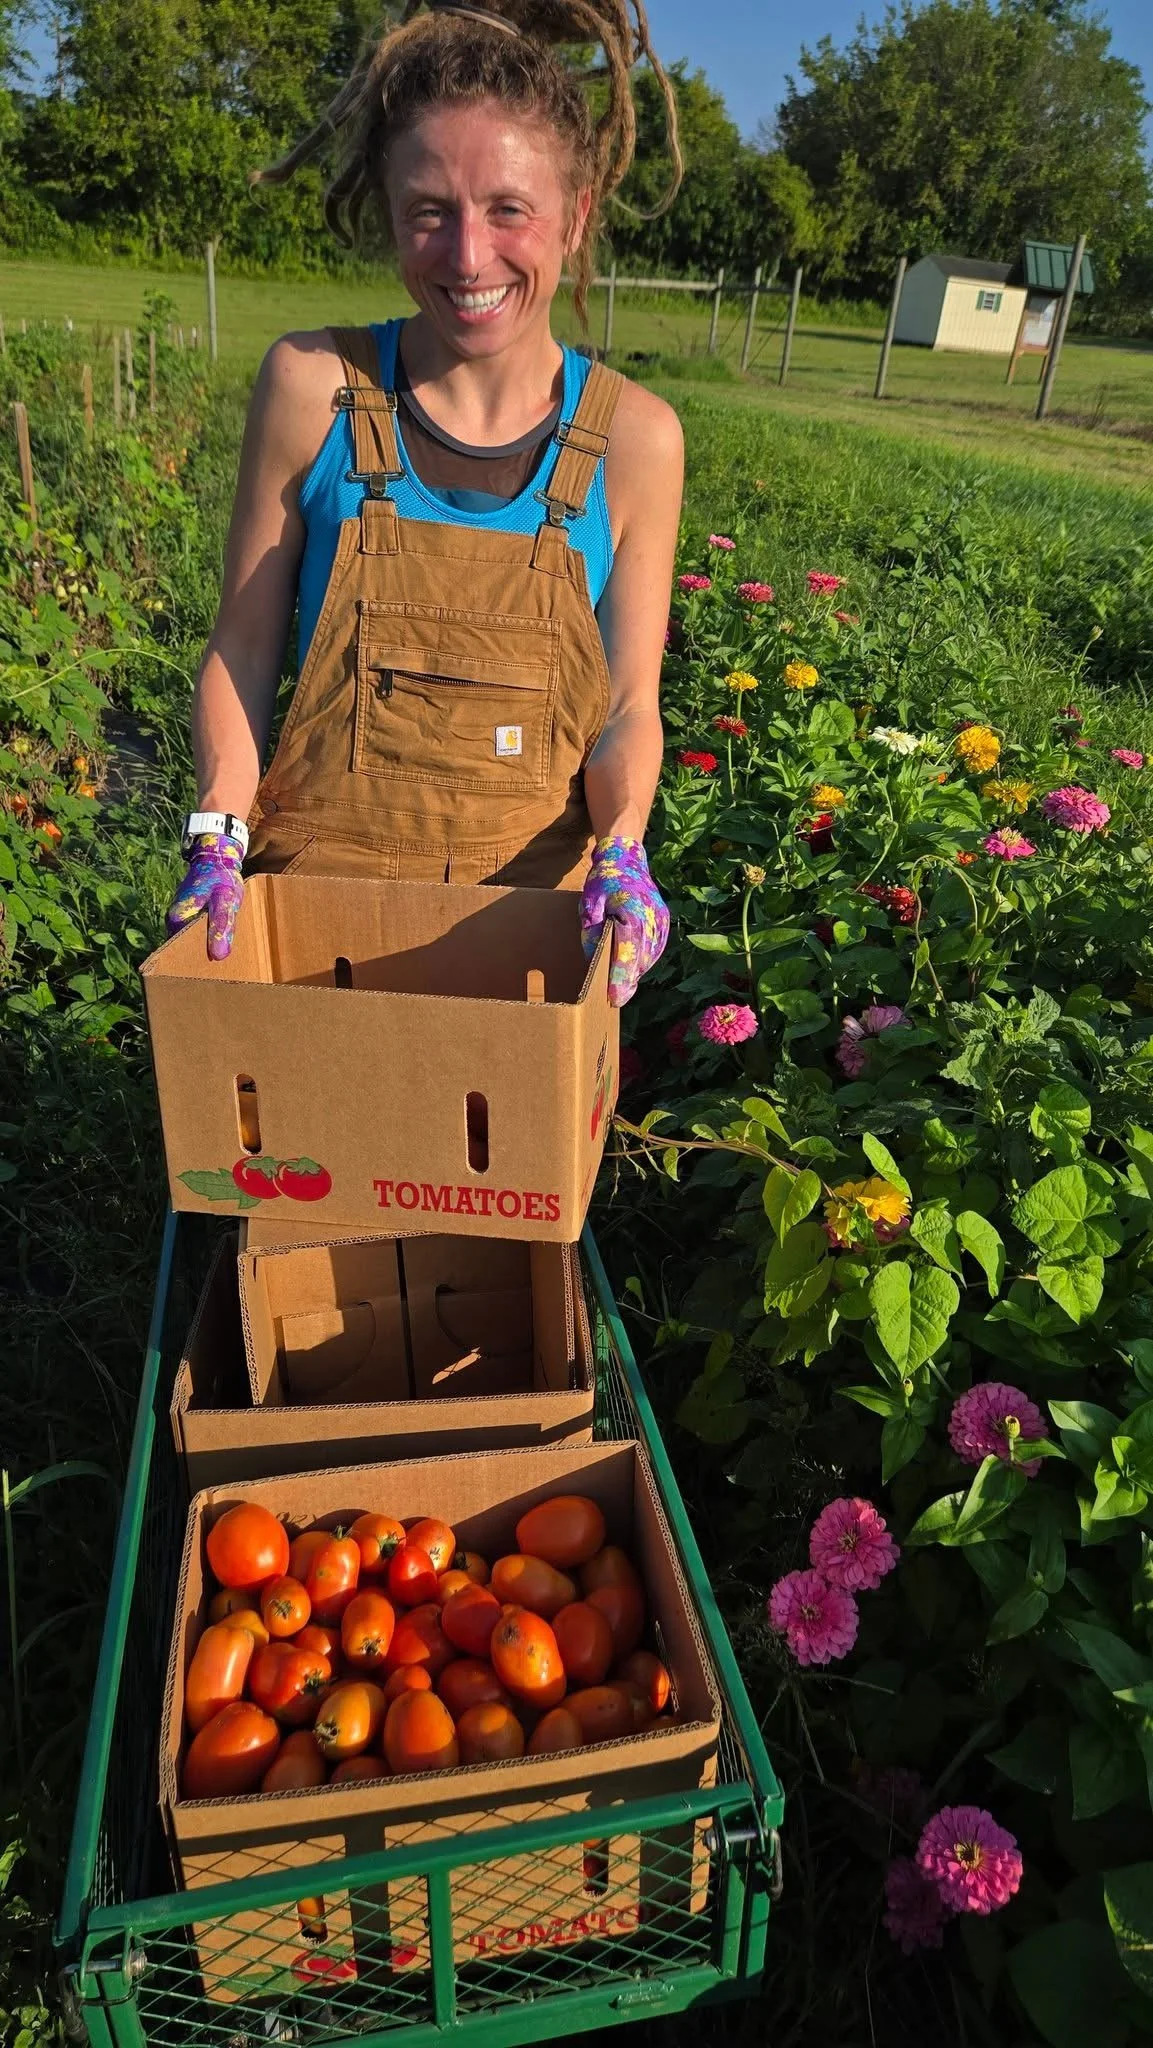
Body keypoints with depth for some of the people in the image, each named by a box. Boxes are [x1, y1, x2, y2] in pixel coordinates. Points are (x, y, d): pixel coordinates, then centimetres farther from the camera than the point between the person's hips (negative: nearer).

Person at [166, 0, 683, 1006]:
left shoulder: (633, 438, -7)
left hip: (535, 891, 1)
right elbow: (242, 652, -2)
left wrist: (621, 849, -21)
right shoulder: (311, 386, -8)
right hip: (318, 885, 0)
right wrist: (220, 836, -14)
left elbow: (628, 705, -3)